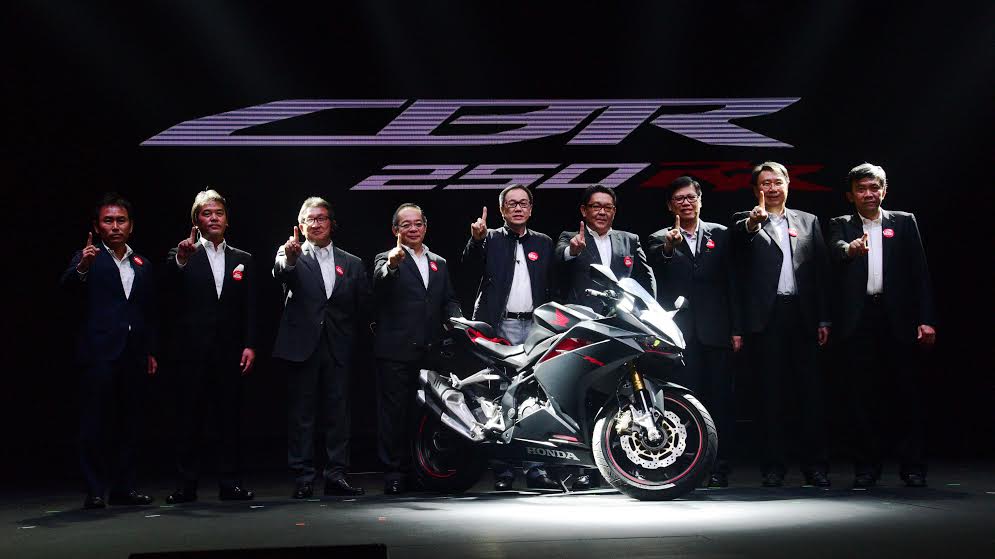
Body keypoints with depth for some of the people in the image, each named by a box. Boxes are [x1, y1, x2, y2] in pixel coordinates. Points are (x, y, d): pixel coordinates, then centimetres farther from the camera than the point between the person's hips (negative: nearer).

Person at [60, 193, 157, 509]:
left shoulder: (142, 266, 17)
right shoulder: (88, 260, 4)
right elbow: (68, 286, -15)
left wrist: (151, 351, 10)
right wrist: (82, 267, -35)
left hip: (134, 355, 4)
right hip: (99, 353, -4)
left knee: (129, 423, 7)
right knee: (95, 423, -2)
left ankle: (124, 487, 13)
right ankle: (95, 491, 1)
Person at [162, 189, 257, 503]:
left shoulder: (243, 260, 13)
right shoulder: (182, 256, 5)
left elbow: (250, 309, 9)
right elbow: (169, 286, -16)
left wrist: (249, 345, -2)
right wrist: (180, 259, -34)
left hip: (229, 351, 2)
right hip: (192, 351, -2)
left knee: (230, 418, 4)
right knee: (189, 418, 1)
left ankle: (229, 483, 11)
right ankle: (186, 485, 7)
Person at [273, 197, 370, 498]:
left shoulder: (352, 264, 13)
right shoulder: (291, 256, 5)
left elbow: (363, 308, 14)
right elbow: (280, 273, -19)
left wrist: (349, 336, 5)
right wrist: (289, 258, -39)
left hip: (338, 349, 3)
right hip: (302, 346, -2)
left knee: (338, 413, 4)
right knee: (301, 414, 1)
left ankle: (336, 475, 10)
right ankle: (303, 478, 6)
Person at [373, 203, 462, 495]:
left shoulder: (439, 263, 21)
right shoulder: (386, 259, 3)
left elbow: (449, 299, 18)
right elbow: (379, 283, -19)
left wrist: (457, 319, -4)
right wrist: (392, 265, -41)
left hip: (431, 350, 4)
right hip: (396, 352, -4)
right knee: (394, 413, -2)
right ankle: (393, 474, 4)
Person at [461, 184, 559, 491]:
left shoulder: (544, 243, 17)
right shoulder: (490, 239, 11)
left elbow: (552, 286, 14)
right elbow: (471, 269, -6)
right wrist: (476, 240, -21)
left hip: (534, 327, 2)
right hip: (500, 328, -2)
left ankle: (536, 468, 4)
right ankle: (503, 470, 3)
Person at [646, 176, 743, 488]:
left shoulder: (720, 235, 13)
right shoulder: (659, 240, 9)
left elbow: (732, 284, 9)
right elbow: (649, 271, -11)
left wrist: (737, 329, 4)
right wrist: (668, 247, -29)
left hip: (716, 332, 1)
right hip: (678, 334, -1)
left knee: (720, 401, 2)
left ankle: (719, 469, 8)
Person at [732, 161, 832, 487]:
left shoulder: (808, 222, 15)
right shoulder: (747, 222, 8)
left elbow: (821, 271, 11)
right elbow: (738, 236, -17)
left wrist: (824, 319, 4)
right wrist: (754, 221, -40)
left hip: (803, 315, 2)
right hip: (767, 317, -2)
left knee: (810, 393, 3)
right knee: (772, 394, 2)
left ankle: (815, 466, 10)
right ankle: (774, 467, 8)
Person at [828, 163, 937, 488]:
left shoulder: (904, 222, 12)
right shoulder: (841, 226, 11)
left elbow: (919, 271, 7)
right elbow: (835, 251, -12)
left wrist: (926, 320, -2)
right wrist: (851, 248, -37)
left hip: (898, 319, 0)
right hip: (858, 320, 0)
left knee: (908, 394, 1)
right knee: (863, 397, 3)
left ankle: (912, 467, 10)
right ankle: (867, 467, 11)